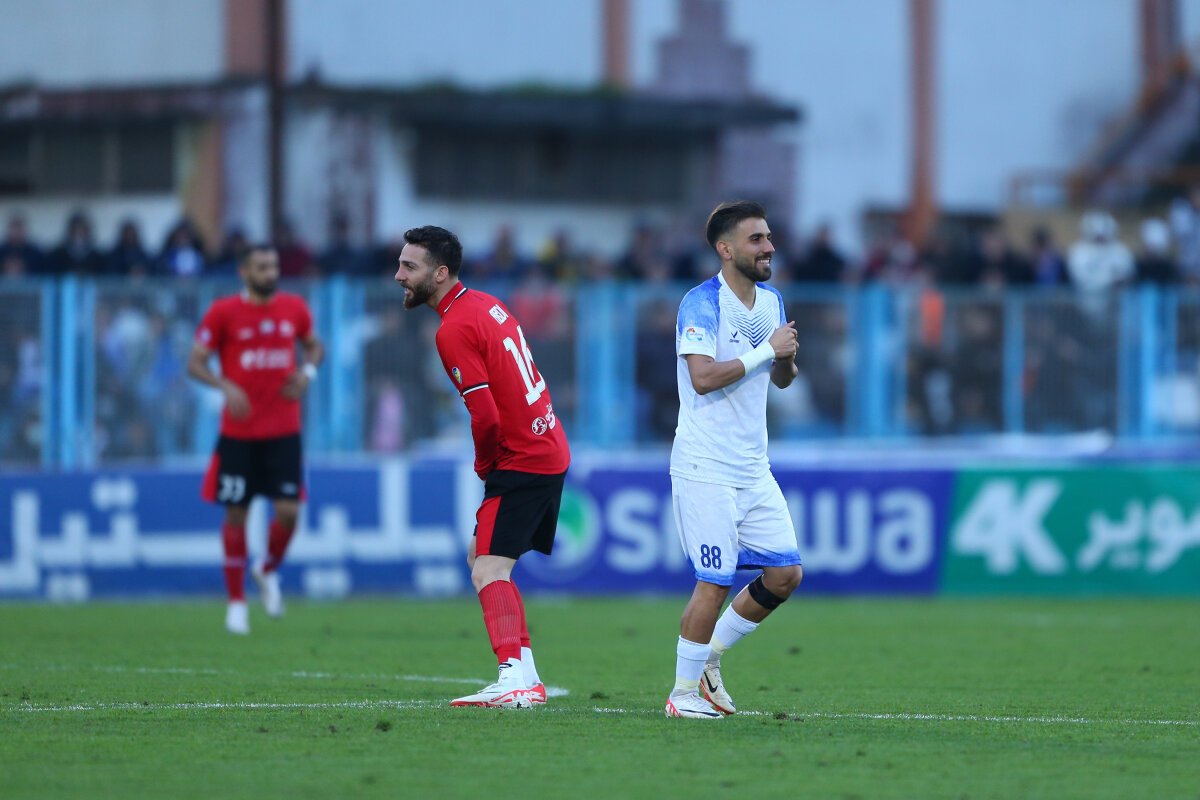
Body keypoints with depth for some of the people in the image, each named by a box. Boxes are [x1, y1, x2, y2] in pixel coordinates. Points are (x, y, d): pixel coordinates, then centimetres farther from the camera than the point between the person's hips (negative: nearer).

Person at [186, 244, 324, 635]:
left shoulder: (294, 309, 5)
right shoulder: (224, 312, -4)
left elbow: (314, 345, 21)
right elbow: (195, 362, -3)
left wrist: (308, 370, -1)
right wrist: (226, 386, -21)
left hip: (283, 431, 2)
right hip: (238, 432, -2)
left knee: (288, 510, -8)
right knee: (236, 514, 1)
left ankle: (269, 570, 24)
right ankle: (236, 602, 13)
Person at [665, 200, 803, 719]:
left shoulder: (772, 301, 11)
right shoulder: (702, 303, -13)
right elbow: (703, 376, -24)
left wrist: (787, 359, -3)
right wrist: (765, 350, -20)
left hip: (753, 467, 8)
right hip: (705, 467, -8)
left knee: (785, 574, 3)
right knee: (716, 580, -9)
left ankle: (709, 656, 20)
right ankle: (684, 692, 4)